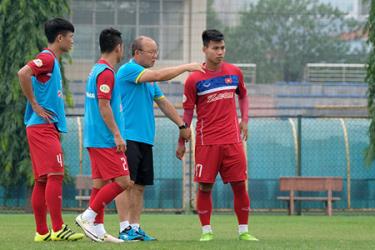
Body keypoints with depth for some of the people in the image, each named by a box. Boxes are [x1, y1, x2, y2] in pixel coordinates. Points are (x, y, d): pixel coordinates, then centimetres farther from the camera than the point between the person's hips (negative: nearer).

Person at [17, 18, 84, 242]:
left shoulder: (52, 61, 21)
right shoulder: (47, 58, -10)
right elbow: (23, 73, -26)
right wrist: (35, 105, -20)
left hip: (49, 128, 10)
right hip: (43, 126, -10)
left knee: (42, 180, 7)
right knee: (55, 175, -14)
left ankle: (42, 232, 7)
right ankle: (58, 229, -17)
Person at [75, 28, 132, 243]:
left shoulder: (96, 70, 17)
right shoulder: (106, 73, -13)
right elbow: (104, 106, -19)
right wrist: (117, 134, -18)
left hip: (94, 138, 10)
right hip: (105, 139, -10)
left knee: (100, 182, 8)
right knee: (122, 181, -10)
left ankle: (98, 229, 7)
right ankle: (88, 216, -11)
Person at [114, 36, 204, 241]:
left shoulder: (149, 79, 20)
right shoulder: (128, 70, -8)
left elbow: (163, 102, 25)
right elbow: (159, 75, -18)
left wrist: (181, 124, 20)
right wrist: (186, 67, -10)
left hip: (145, 139, 9)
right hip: (128, 137, -9)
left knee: (139, 186, 7)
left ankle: (135, 228, 9)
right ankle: (125, 229, -13)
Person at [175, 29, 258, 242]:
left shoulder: (235, 73, 5)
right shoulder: (194, 79, -4)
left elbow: (243, 96, 23)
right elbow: (188, 112, 2)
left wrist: (244, 120, 9)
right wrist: (182, 142, 4)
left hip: (232, 140, 2)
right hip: (206, 142, -2)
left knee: (240, 185, 1)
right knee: (205, 187, -3)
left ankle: (244, 231, 9)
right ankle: (206, 230, 7)